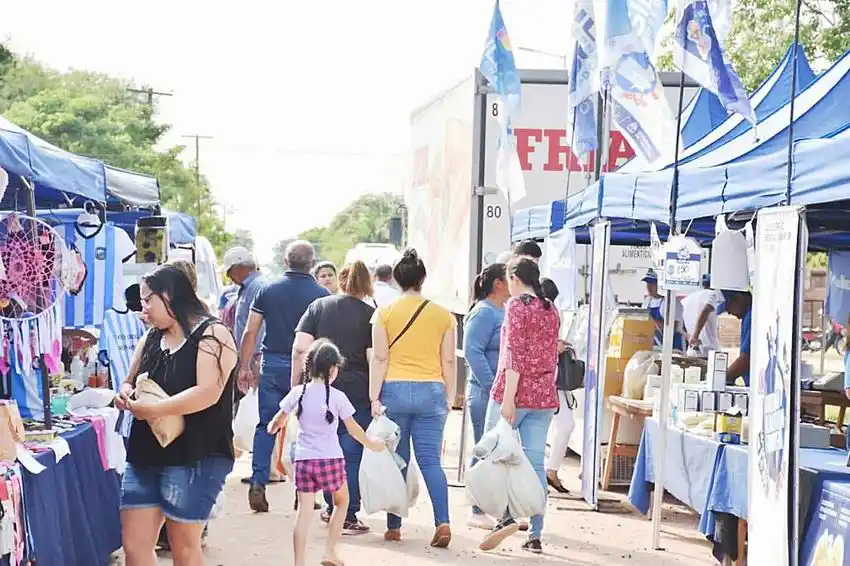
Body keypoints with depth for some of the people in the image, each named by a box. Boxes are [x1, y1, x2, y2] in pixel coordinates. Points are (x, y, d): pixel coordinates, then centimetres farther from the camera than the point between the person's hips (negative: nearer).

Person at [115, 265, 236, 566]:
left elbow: (208, 393, -21)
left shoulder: (211, 335, -10)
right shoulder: (151, 338, 13)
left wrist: (152, 409, -21)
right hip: (146, 456, 7)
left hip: (195, 458, -7)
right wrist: (126, 394, -2)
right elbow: (131, 381, 22)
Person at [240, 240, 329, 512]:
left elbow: (250, 332, 2)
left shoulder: (268, 291, 3)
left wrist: (244, 366, 9)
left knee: (266, 426, 8)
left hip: (272, 365, 2)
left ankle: (258, 483, -4)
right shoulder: (321, 294, -3)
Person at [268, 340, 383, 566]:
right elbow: (353, 429, 0)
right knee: (341, 502, 22)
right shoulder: (337, 397, -6)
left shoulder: (298, 392, 0)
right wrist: (371, 445, 17)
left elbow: (278, 421, 11)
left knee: (304, 512, 3)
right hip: (331, 459, -2)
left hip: (304, 459, 2)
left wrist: (272, 428, 34)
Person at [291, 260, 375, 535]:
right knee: (351, 454, 3)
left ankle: (332, 509, 26)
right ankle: (348, 517, 3)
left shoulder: (319, 306, 6)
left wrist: (296, 385, 5)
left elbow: (300, 349, -1)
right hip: (356, 393, -3)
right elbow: (374, 360, -8)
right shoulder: (370, 315, -2)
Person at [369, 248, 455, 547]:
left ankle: (394, 526, 11)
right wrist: (449, 398, 14)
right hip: (431, 391, 1)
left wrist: (375, 398, -2)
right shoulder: (442, 315, 4)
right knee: (430, 461, 3)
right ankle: (442, 522, -11)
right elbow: (449, 361, 5)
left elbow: (379, 358, -4)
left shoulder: (385, 312, -1)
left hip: (394, 389, -1)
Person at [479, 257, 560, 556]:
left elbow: (514, 355, -15)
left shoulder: (517, 305, -8)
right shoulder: (551, 310, 13)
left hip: (515, 393, -6)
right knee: (535, 463, 4)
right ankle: (535, 535, 2)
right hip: (544, 396, 6)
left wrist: (508, 399, -18)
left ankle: (508, 515, -13)